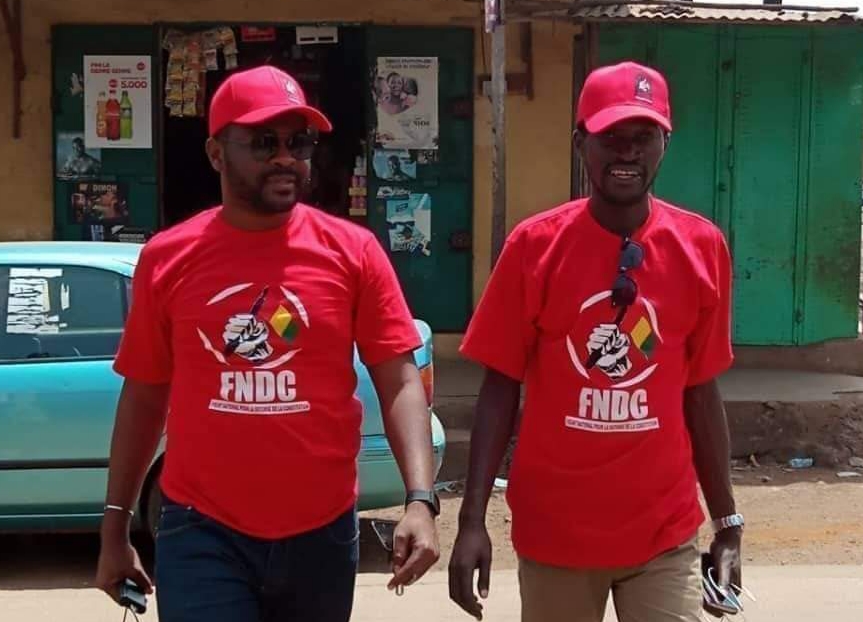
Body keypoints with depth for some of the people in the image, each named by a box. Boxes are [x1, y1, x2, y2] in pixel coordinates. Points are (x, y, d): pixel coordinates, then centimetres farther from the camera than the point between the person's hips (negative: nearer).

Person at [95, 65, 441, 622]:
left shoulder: (353, 251, -3)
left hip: (321, 534, 1)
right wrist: (116, 528, 9)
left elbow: (400, 382, -5)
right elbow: (144, 397, 7)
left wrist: (421, 499, -18)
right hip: (202, 534, -1)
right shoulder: (166, 259, 0)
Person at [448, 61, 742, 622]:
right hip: (553, 532, 0)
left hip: (666, 536, 1)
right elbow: (501, 387, -3)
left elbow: (701, 393, 5)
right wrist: (472, 519, -9)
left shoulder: (702, 247, -1)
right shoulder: (534, 245, -6)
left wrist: (728, 523, 6)